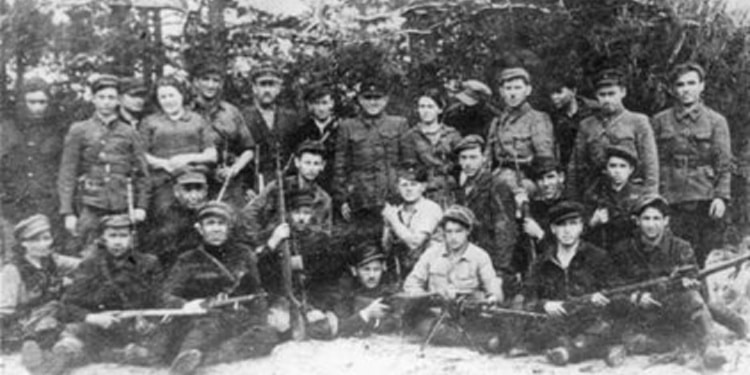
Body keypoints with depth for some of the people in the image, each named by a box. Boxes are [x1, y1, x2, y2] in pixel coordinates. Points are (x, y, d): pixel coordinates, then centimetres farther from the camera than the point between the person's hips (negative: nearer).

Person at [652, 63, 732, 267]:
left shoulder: (716, 121, 7)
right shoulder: (660, 121, 10)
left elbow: (724, 164, 2)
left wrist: (721, 196, -10)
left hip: (707, 202, -1)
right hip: (672, 202, 1)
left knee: (709, 261, 0)